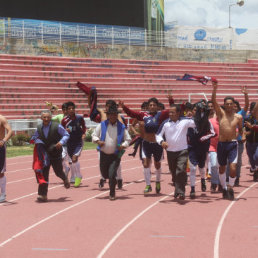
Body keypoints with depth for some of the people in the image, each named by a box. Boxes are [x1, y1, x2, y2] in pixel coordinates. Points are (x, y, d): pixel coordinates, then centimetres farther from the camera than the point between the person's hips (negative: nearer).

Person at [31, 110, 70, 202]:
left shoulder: (57, 126, -11)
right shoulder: (39, 128, 0)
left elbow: (66, 135, -3)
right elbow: (35, 137, 16)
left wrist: (61, 142, -22)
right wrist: (37, 141, -8)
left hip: (56, 154, -2)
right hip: (45, 154, 2)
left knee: (58, 172, 10)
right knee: (44, 174, -5)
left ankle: (65, 179, 48)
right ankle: (43, 195, -3)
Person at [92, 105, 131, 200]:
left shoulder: (121, 127, -2)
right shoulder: (102, 125, 0)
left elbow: (128, 139, 6)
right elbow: (94, 135, 7)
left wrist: (123, 145, -15)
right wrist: (98, 141, -15)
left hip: (115, 155, -2)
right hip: (104, 154, 2)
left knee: (112, 174, -15)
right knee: (104, 174, 13)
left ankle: (112, 194, -3)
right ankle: (112, 181, 48)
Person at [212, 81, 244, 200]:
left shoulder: (238, 117, 3)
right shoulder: (221, 113, 0)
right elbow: (214, 101, -15)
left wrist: (242, 135, 4)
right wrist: (214, 89, -26)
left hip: (233, 144, -1)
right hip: (221, 144, 1)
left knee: (233, 167, -14)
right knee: (222, 168, 11)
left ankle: (230, 188, 4)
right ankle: (224, 188, 29)